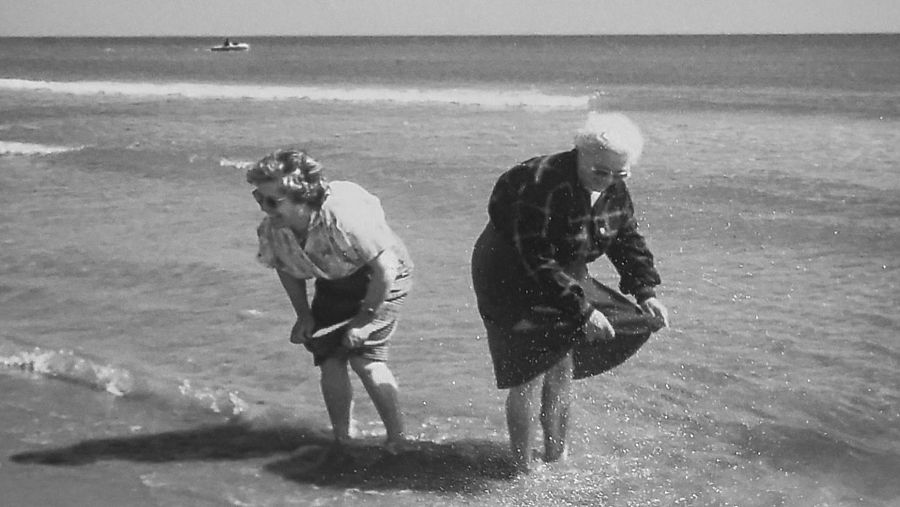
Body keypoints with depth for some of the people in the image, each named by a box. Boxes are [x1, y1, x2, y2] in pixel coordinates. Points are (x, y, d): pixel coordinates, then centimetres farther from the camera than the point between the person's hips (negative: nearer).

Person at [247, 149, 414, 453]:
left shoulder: (343, 217, -38)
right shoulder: (272, 231, -18)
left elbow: (386, 268, -30)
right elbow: (287, 269, 6)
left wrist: (364, 319, -24)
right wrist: (304, 315, -2)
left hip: (381, 279, -6)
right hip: (334, 283, 6)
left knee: (364, 357, -17)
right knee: (329, 362, -6)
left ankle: (397, 440, -1)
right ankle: (341, 442, 11)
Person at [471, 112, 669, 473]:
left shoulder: (615, 191, -6)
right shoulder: (543, 185, -32)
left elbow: (628, 240, 7)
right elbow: (537, 262, -32)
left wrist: (646, 293, -6)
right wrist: (582, 310, -33)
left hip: (562, 277, 8)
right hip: (513, 278, -7)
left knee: (562, 369, 10)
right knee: (530, 375, -8)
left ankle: (556, 455, 27)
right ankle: (523, 468, 6)